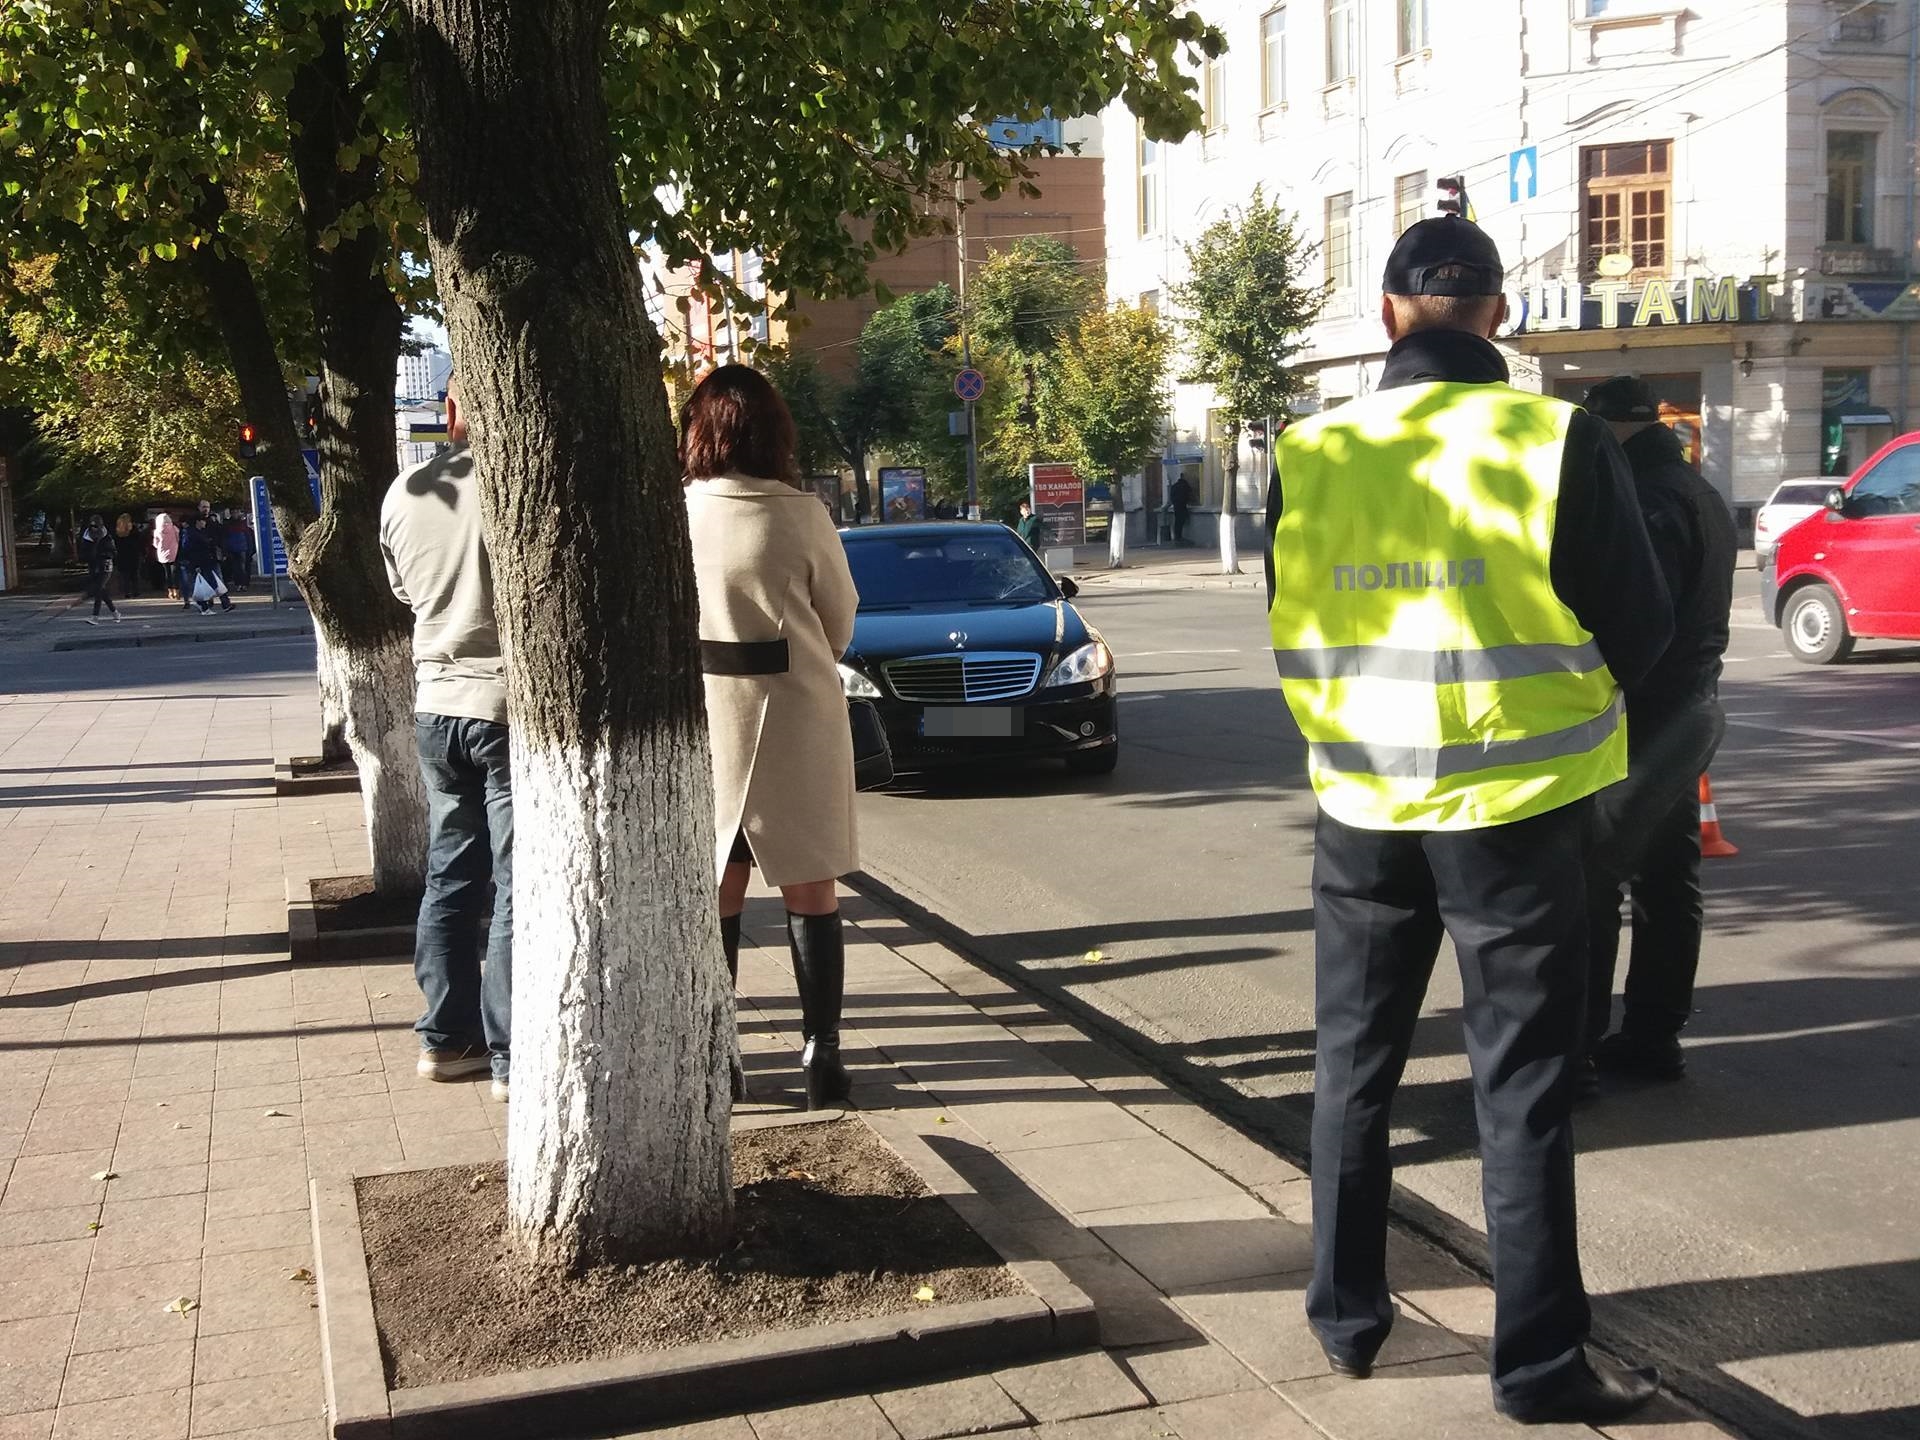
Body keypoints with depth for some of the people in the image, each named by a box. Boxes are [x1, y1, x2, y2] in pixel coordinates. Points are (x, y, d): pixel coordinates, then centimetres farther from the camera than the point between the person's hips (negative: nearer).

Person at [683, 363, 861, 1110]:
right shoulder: (802, 516, -11)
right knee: (809, 889, 7)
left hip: (706, 722, 2)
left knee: (716, 894, 11)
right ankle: (822, 1051, 10)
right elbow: (840, 622, 1)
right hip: (796, 720, -1)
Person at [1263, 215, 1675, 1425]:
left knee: (1355, 1069, 18)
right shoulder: (1559, 440, -12)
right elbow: (1642, 628, -5)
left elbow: (1290, 630, 6)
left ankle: (1348, 1315, 28)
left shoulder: (1313, 455, -4)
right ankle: (1540, 1360, 15)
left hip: (1364, 809, 3)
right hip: (1513, 806, -2)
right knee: (1523, 1088, 8)